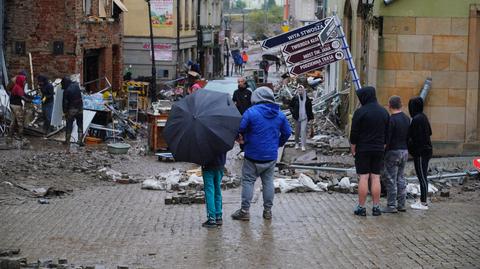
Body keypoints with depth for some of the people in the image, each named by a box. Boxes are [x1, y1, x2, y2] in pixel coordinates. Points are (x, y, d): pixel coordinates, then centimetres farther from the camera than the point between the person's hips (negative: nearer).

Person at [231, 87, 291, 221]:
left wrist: (241, 140, 6)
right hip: (271, 155, 4)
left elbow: (240, 130, -14)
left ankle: (245, 211, 6)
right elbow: (287, 132, 10)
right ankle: (268, 210, 18)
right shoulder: (280, 114, 3)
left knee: (248, 181, 4)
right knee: (268, 182, 14)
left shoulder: (251, 112, -13)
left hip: (253, 155, -4)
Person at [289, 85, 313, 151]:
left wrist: (310, 117, 8)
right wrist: (293, 112, -6)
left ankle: (303, 145, -8)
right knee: (297, 131, 10)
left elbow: (310, 108, 9)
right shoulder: (295, 98, -3)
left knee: (303, 130, -10)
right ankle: (296, 143, 29)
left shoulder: (307, 99, 0)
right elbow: (291, 106, 9)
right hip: (297, 117, 1)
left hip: (304, 117, -1)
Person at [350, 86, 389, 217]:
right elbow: (387, 132, 12)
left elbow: (354, 133, -10)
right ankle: (376, 207, 6)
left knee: (363, 177, -2)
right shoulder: (384, 112, 7)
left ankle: (361, 207, 0)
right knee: (376, 177, 6)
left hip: (363, 149, -4)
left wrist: (353, 149, 0)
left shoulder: (360, 112, -12)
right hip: (378, 150, 4)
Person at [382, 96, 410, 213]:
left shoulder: (391, 119, -16)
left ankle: (391, 206, -2)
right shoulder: (407, 119, 8)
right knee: (401, 178, 14)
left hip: (393, 151, -7)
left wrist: (383, 151, -10)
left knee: (391, 179, -2)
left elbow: (387, 138, -18)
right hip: (405, 151, 7)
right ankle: (401, 205, 15)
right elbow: (409, 136, 12)